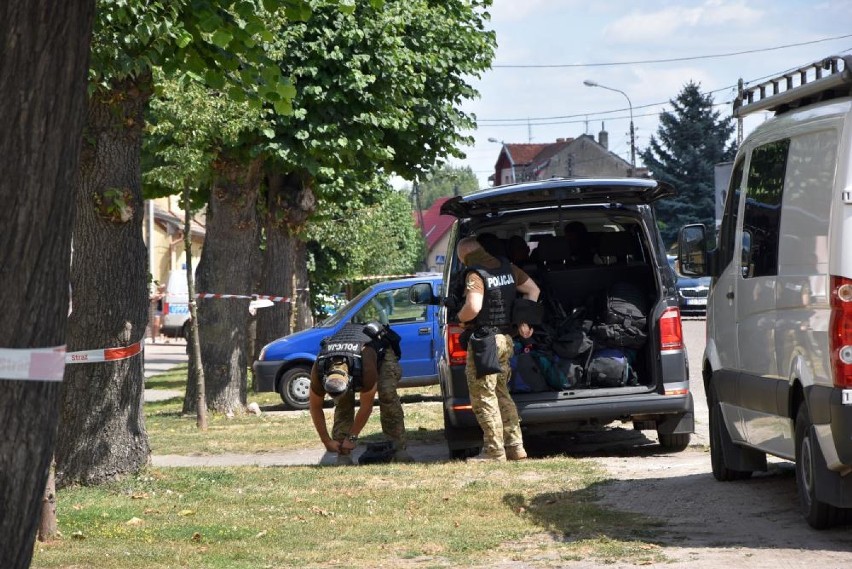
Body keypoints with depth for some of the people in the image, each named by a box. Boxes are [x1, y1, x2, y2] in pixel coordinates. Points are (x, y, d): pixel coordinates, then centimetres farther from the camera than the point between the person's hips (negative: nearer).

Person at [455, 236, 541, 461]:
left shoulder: (475, 275, -15)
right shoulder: (507, 268, 9)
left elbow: (473, 307, -29)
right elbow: (533, 289, 19)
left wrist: (460, 317, -8)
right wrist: (524, 321, 16)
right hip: (505, 339, 8)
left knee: (483, 397, -1)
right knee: (501, 394, 18)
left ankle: (494, 451, -1)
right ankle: (515, 446, 18)